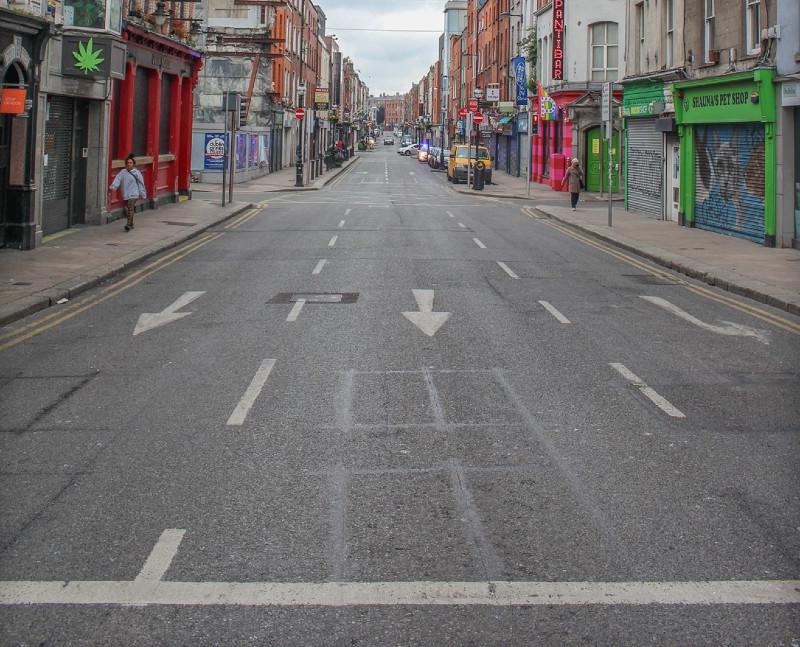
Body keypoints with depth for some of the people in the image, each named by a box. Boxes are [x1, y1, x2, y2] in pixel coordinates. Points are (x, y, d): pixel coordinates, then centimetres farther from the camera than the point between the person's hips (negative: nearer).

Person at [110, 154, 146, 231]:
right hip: (125, 194, 4)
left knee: (130, 208, -18)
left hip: (133, 194, -4)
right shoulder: (122, 172, 6)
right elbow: (118, 179, -6)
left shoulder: (137, 173, -1)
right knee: (128, 209, 13)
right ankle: (131, 224, 28)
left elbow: (141, 184, 3)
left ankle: (128, 224, -25)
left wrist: (142, 195, 6)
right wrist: (113, 186, -25)